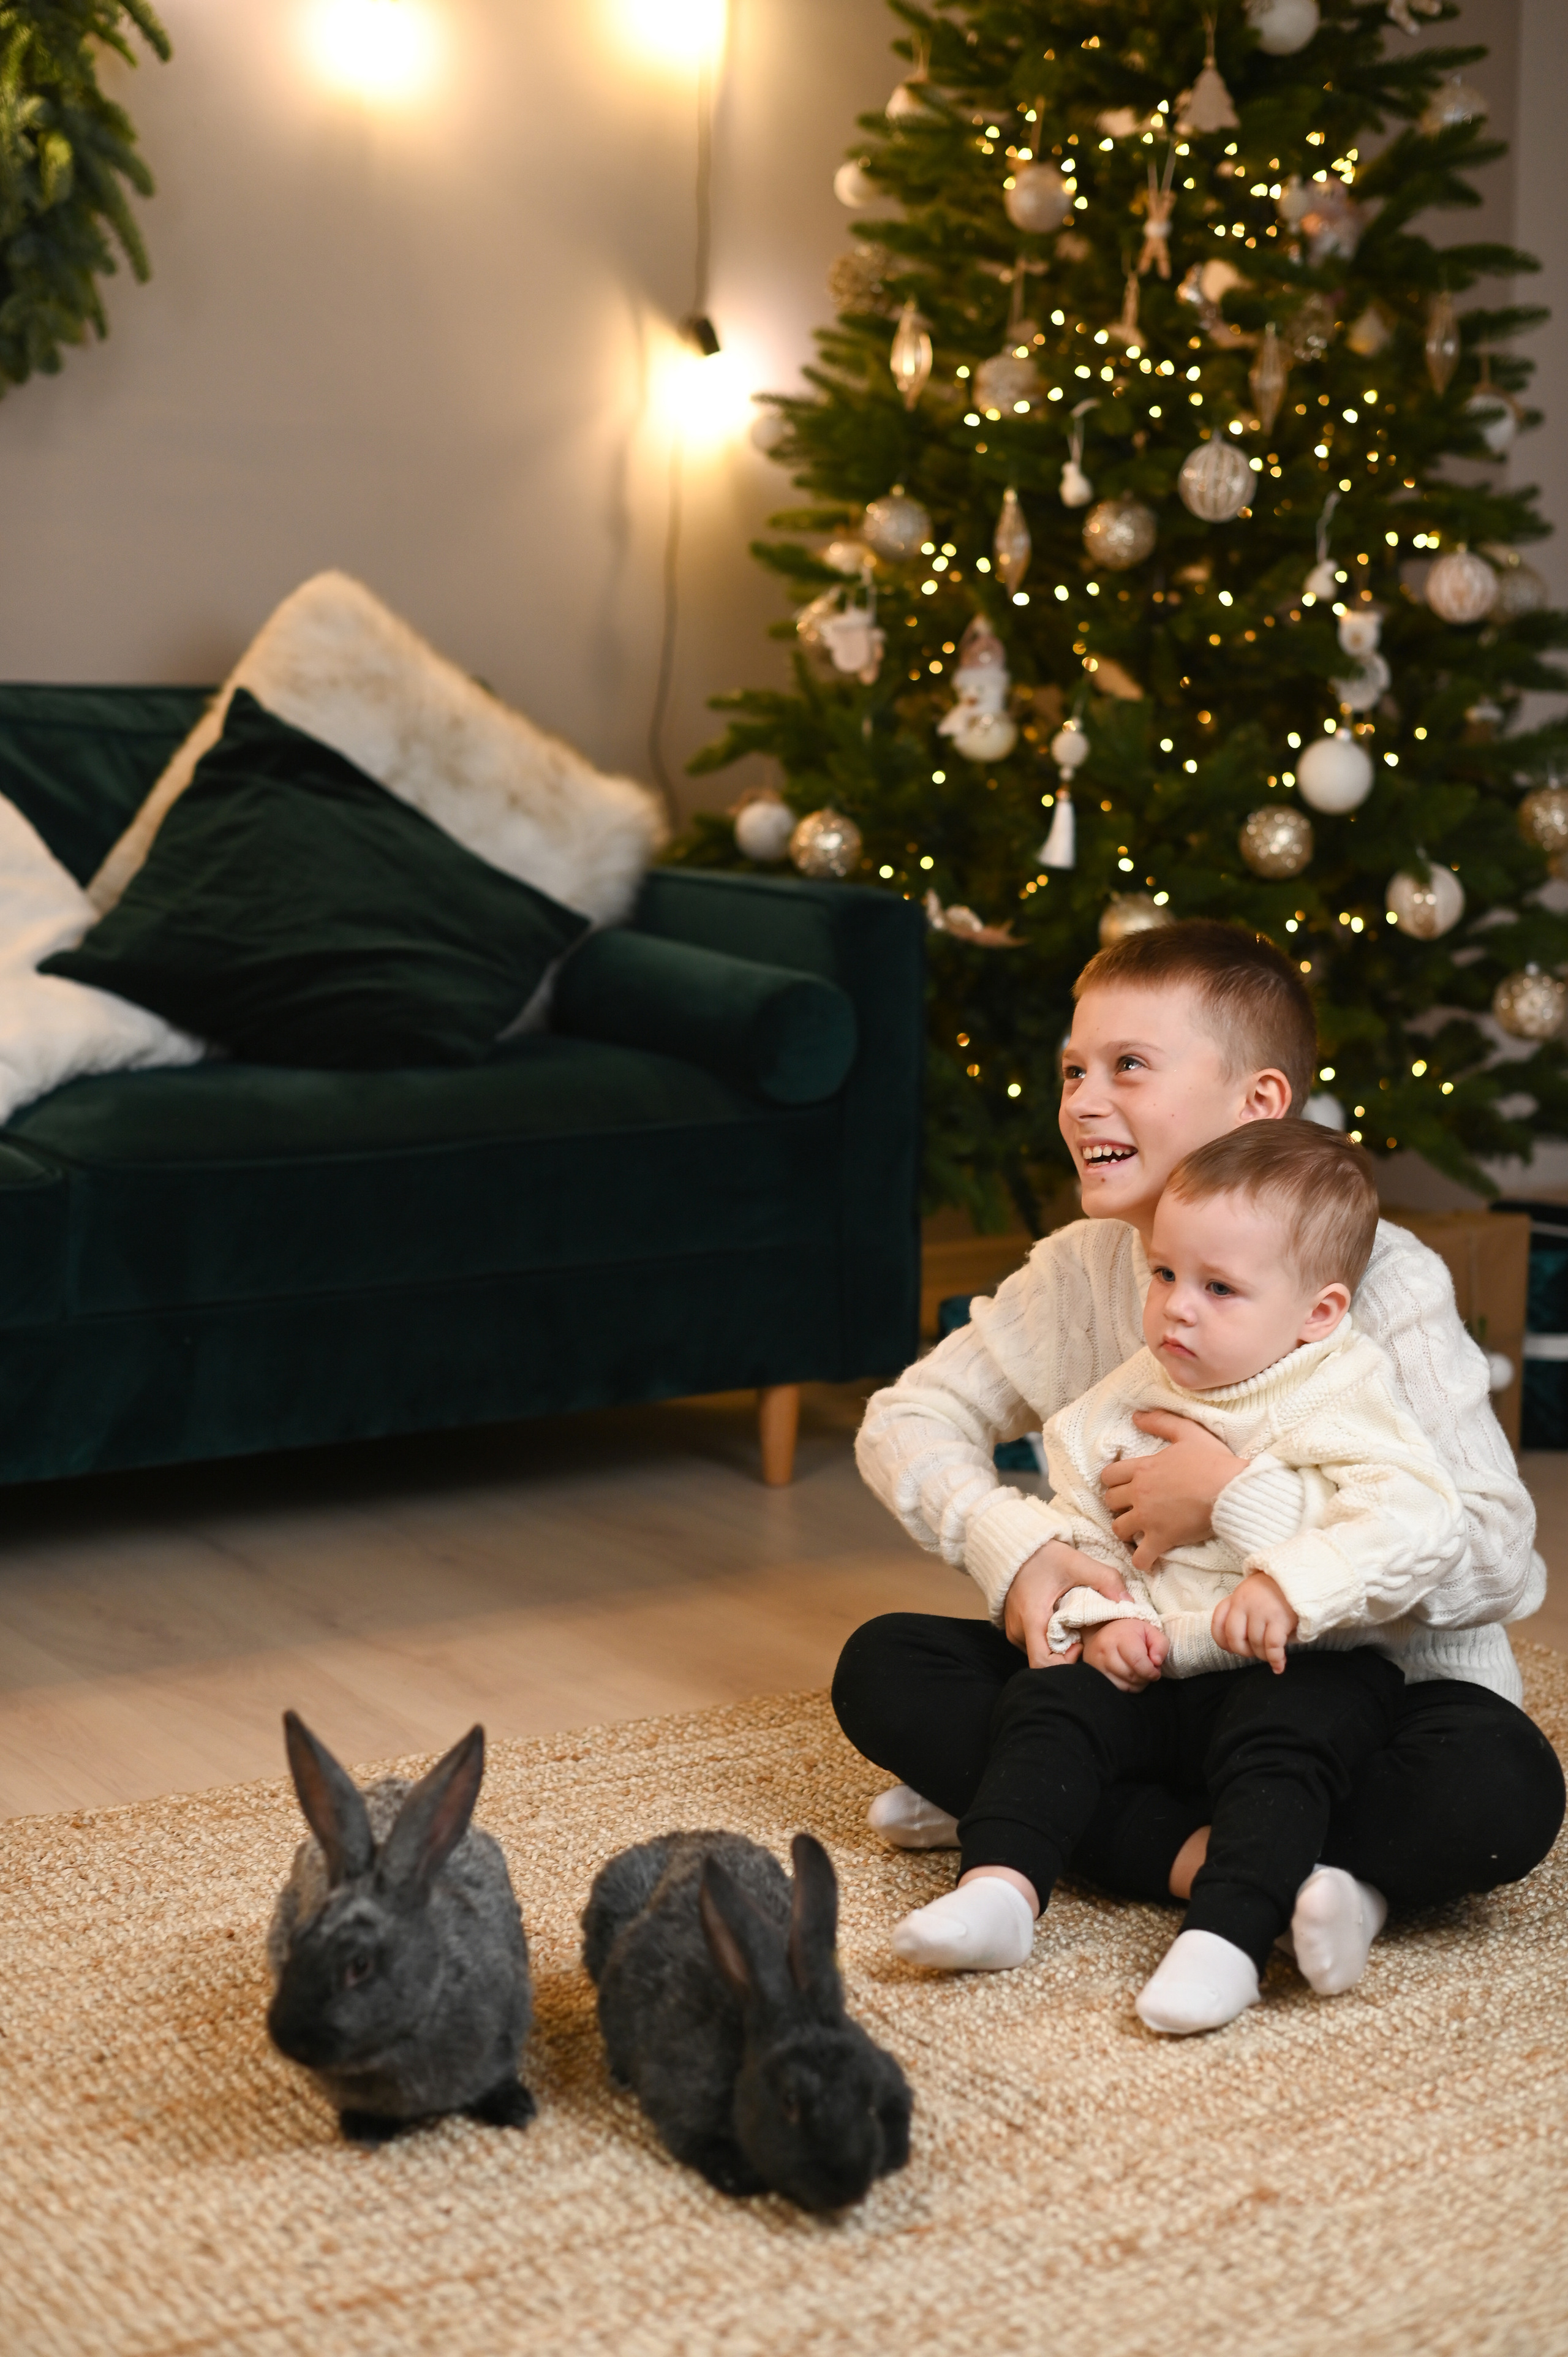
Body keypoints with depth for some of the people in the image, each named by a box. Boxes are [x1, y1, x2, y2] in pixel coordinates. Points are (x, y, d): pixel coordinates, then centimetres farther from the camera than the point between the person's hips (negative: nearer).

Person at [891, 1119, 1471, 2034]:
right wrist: (1099, 1614, -7)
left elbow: (1423, 1525, -24)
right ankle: (999, 1888, -25)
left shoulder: (1342, 1408, -10)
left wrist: (1295, 1585, -34)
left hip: (1307, 1666, -5)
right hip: (1154, 1665, 5)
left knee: (1280, 1741, -33)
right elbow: (1081, 1524, 13)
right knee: (1052, 1701, -15)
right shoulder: (1130, 1401, 7)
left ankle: (1227, 1937, -42)